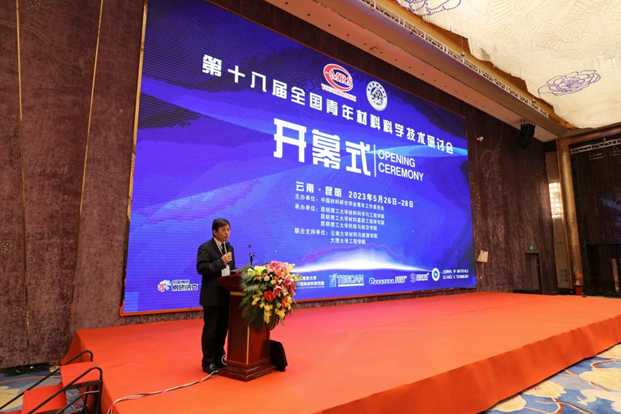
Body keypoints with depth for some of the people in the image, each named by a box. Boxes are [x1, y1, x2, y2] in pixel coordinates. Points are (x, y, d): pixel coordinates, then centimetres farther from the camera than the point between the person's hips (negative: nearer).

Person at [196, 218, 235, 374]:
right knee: (210, 330, 4)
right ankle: (208, 363, 17)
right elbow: (201, 268, -19)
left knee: (223, 329, 15)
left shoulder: (230, 247, 12)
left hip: (227, 294, 7)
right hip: (212, 296, -6)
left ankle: (219, 359, 30)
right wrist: (221, 261, -24)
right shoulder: (205, 247, -8)